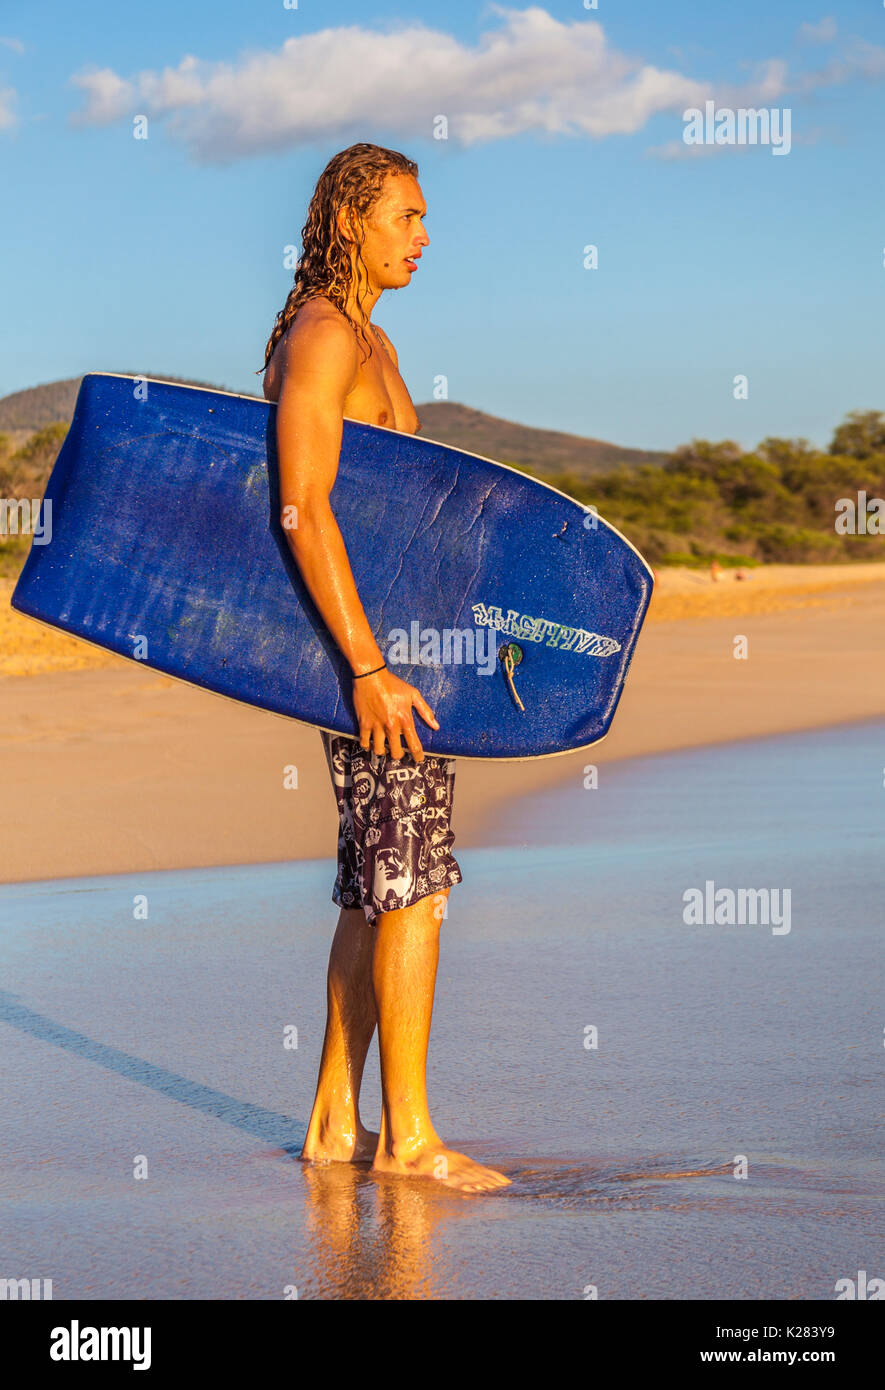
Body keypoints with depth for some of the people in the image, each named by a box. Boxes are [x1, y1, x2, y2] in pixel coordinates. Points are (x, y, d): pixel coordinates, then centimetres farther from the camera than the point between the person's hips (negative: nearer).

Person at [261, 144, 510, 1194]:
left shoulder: (372, 345, 20)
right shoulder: (320, 340, -13)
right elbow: (304, 508, -22)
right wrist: (371, 667, -27)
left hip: (382, 634, 10)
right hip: (360, 638, -10)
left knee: (377, 889, 11)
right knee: (415, 881, -9)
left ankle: (336, 1121, 16)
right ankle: (408, 1134, -4)